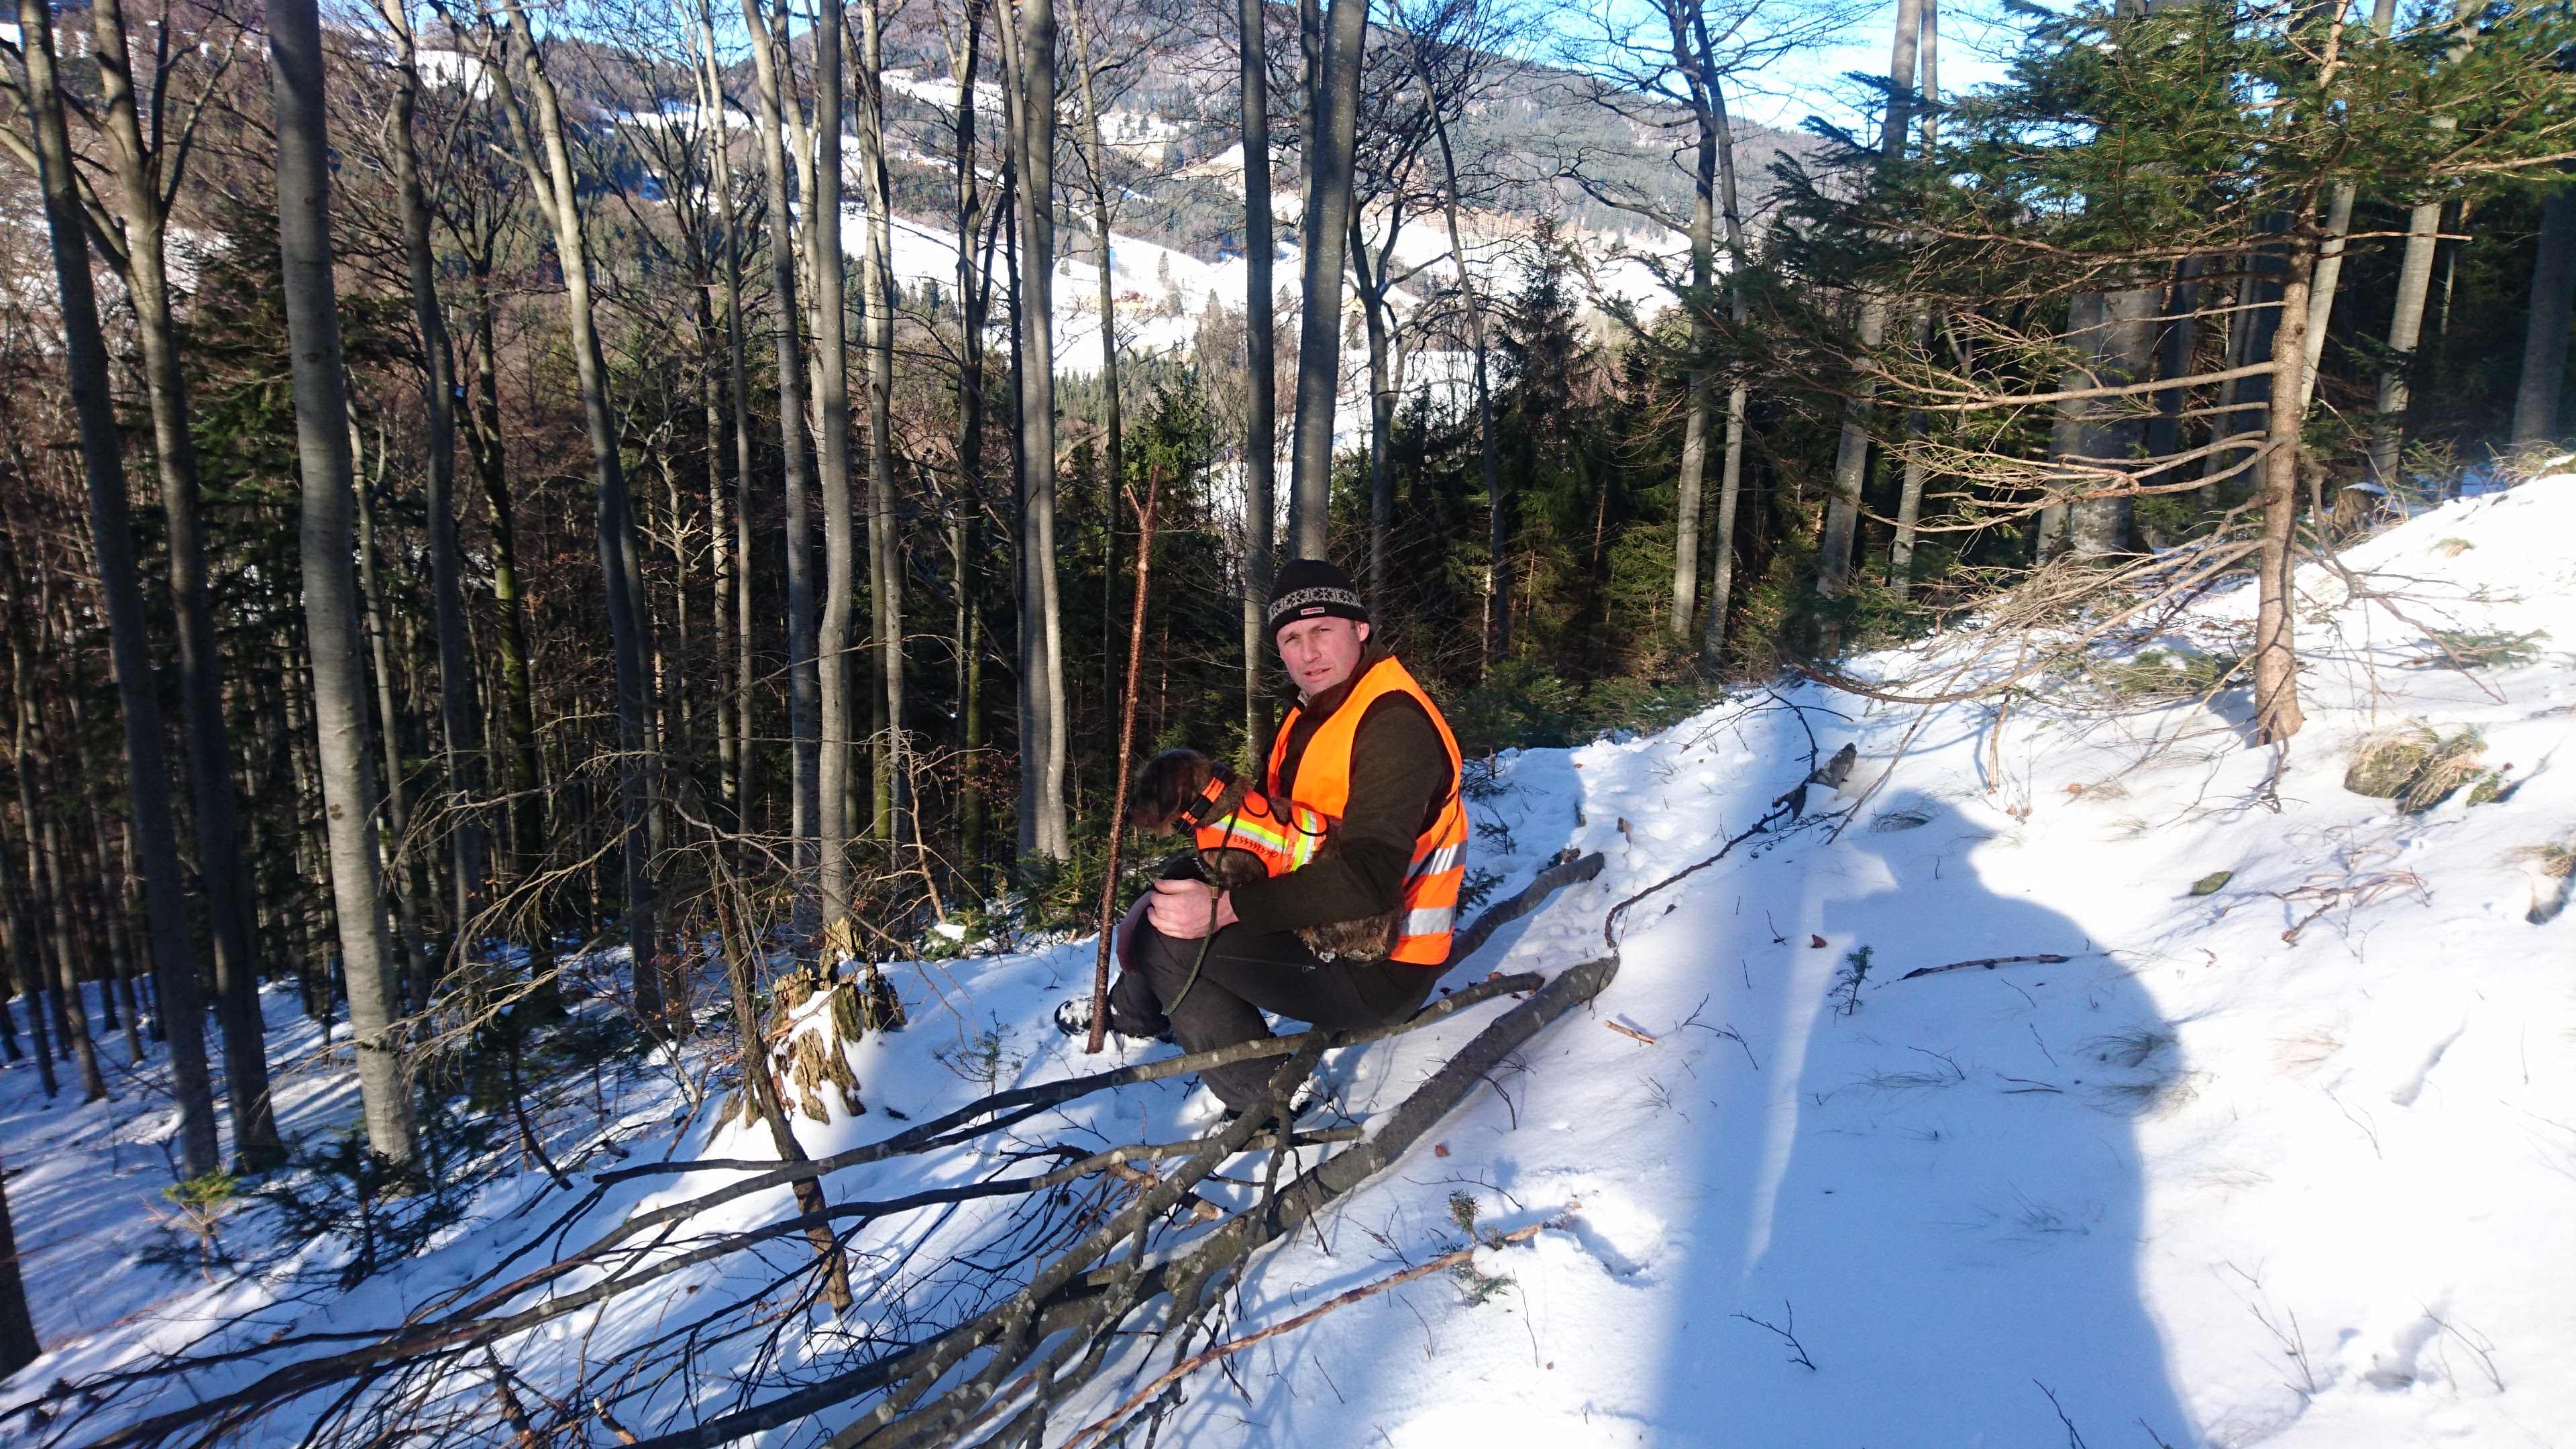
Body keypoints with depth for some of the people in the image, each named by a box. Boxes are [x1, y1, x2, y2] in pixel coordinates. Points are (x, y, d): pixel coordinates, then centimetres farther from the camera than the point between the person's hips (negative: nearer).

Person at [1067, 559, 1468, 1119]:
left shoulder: (1395, 724, -22)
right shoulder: (1316, 713, 10)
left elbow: (1368, 880, -31)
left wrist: (1226, 909, -32)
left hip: (1378, 970, -10)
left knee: (1166, 941, -19)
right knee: (1182, 879, 17)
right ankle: (1131, 1015, 36)